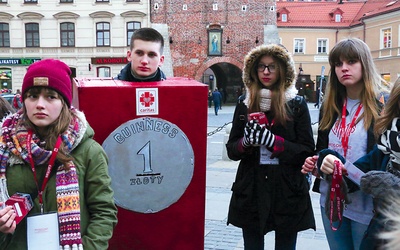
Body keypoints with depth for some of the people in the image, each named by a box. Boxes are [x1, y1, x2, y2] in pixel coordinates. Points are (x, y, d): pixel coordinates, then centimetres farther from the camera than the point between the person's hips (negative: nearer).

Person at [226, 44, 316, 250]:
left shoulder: (297, 104, -1)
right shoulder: (244, 105, 6)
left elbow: (307, 151, -6)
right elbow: (231, 150, 6)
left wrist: (272, 141, -20)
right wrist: (246, 141, -16)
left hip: (288, 193, -1)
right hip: (251, 192, 2)